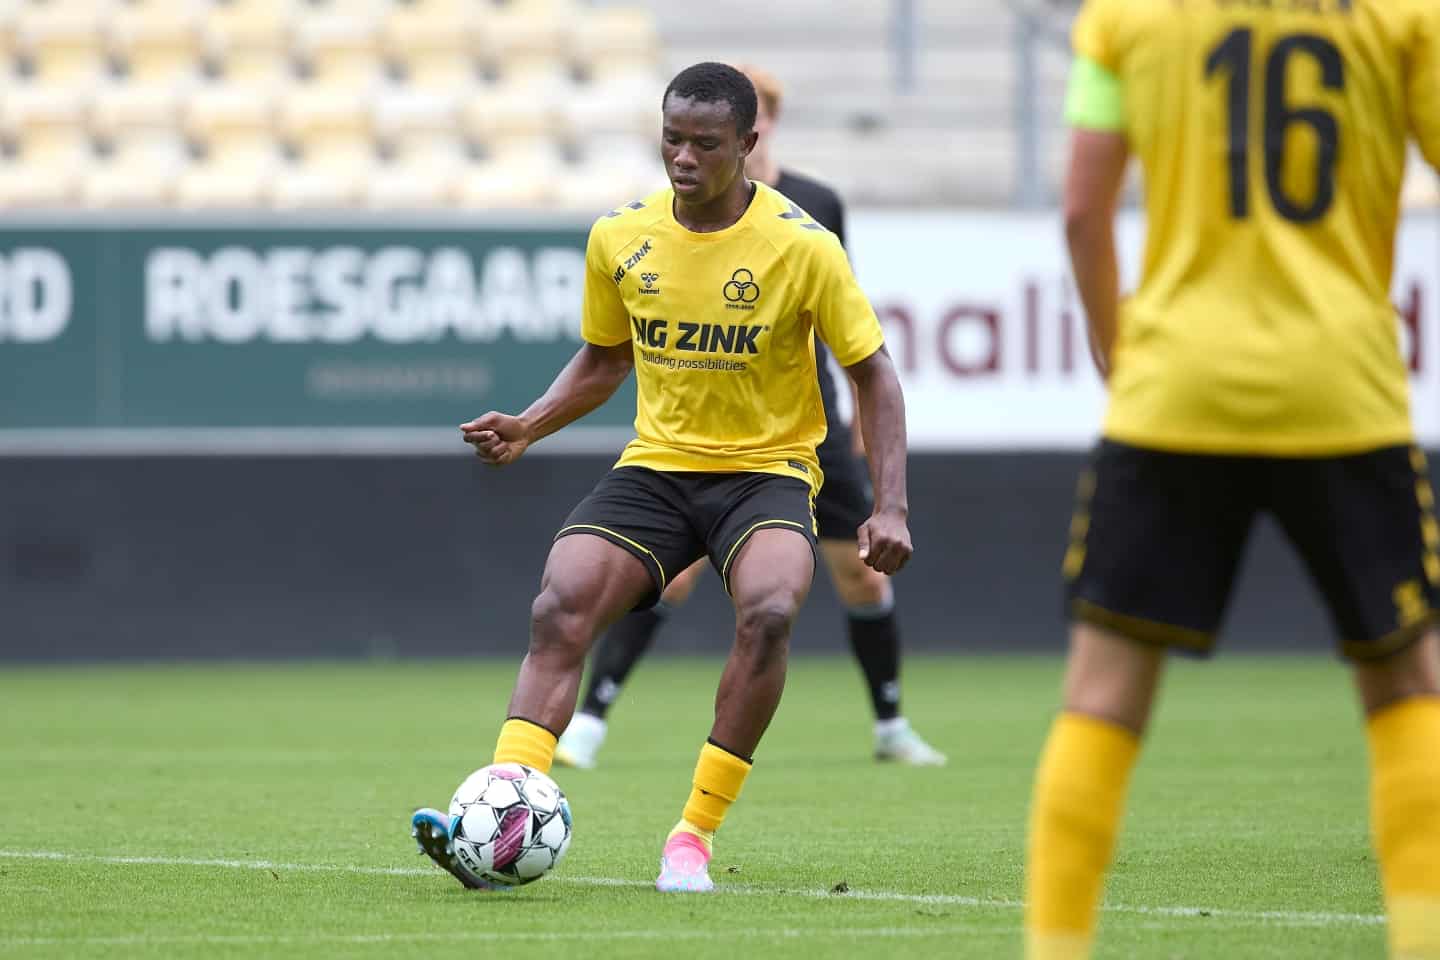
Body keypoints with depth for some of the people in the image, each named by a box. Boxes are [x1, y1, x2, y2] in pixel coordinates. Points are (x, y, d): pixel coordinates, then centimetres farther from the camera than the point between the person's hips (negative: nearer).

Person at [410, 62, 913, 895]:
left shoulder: (802, 246, -11)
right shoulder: (619, 239, 0)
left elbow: (873, 372, -4)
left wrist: (891, 508, -13)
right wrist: (530, 426, 0)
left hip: (767, 468, -3)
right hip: (656, 466, 3)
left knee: (769, 612, -33)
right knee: (559, 608, -22)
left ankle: (694, 837, -20)